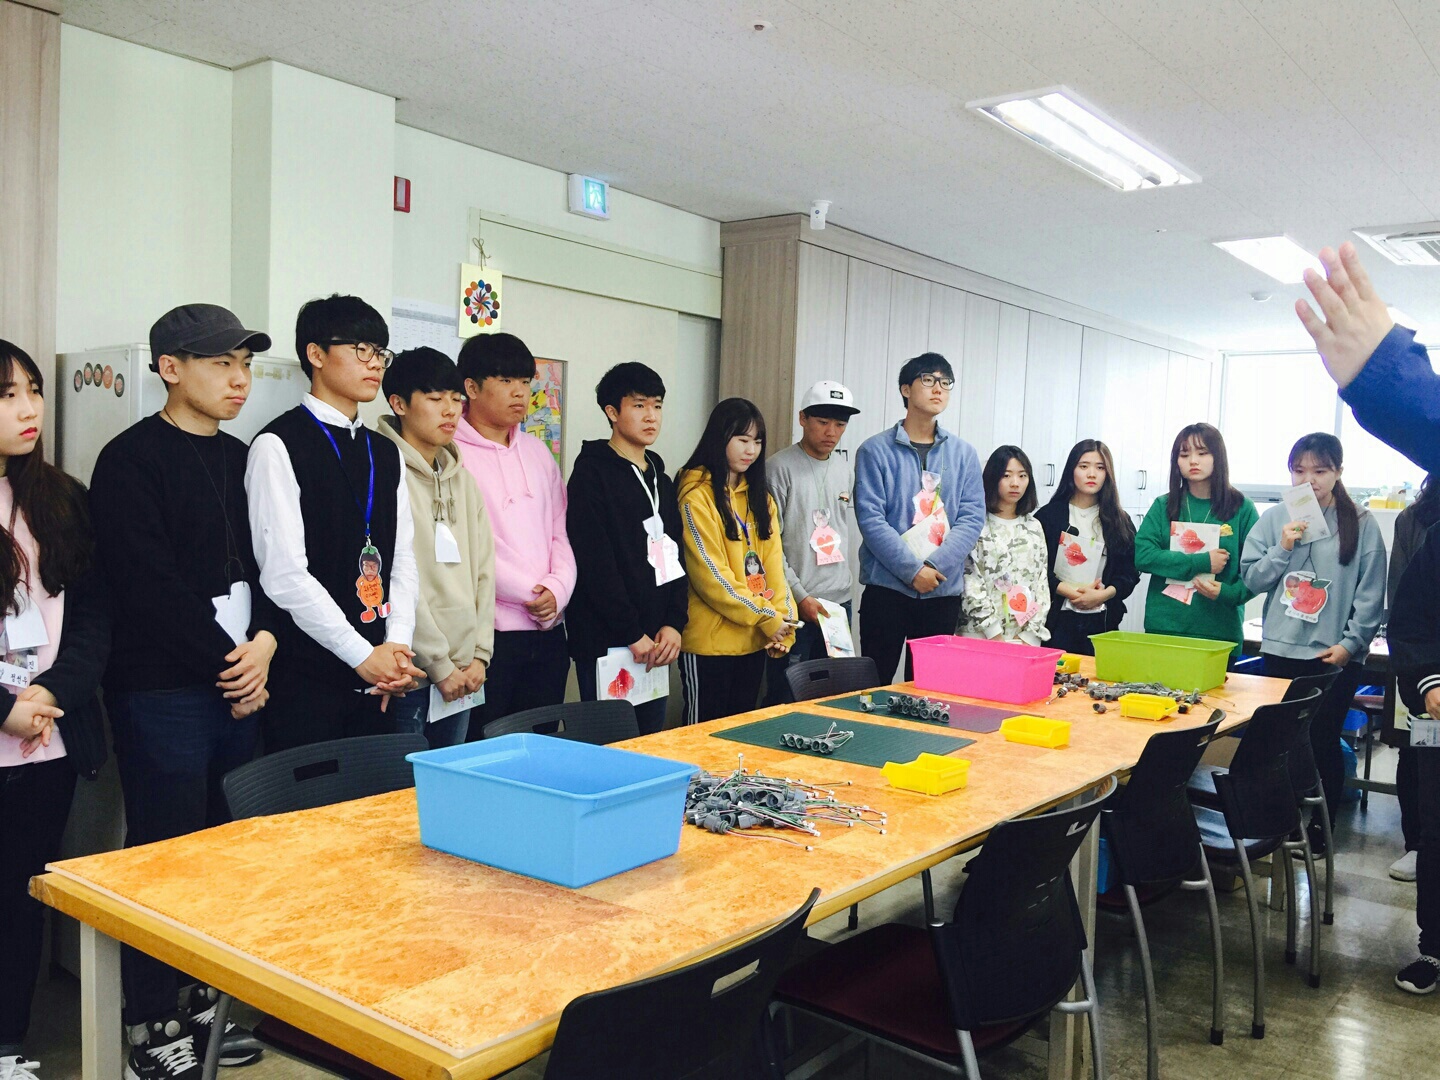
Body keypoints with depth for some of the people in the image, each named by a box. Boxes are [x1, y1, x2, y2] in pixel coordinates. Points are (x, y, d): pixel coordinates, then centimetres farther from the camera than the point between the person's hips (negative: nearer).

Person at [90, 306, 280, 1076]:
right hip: (161, 691, -6)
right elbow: (149, 586, -14)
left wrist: (264, 643, -4)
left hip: (240, 684, 6)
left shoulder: (239, 458, 13)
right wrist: (224, 662, -10)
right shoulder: (131, 460, -7)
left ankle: (205, 999, 26)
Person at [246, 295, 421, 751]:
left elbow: (403, 559, 11)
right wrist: (363, 655, -13)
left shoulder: (386, 453, 14)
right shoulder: (279, 445, -7)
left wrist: (398, 645, -4)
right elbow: (284, 574, -14)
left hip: (379, 679, 6)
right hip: (306, 679, -6)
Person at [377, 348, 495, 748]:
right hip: (409, 676, -7)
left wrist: (479, 654, 2)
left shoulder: (464, 480, 13)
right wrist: (440, 665, -13)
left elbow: (483, 571, 12)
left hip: (463, 676, 7)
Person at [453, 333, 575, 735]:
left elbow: (559, 532, 14)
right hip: (490, 630, -6)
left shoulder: (537, 452, 16)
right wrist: (530, 593, -11)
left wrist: (557, 590, -2)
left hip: (548, 631, 6)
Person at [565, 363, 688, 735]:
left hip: (654, 642, 7)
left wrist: (674, 623, 0)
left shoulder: (660, 480, 17)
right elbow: (594, 562, -13)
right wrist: (633, 634, -15)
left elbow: (675, 558, 14)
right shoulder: (593, 473, -6)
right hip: (605, 642, -7)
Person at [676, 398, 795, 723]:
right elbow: (710, 574, -15)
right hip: (710, 641, -7)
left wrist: (782, 618, -7)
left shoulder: (760, 496, 14)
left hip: (755, 640, 7)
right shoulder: (697, 496, -9)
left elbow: (773, 562, 6)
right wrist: (765, 618, -15)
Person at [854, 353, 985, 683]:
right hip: (886, 587, -3)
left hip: (944, 591, 3)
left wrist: (935, 565, -13)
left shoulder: (964, 454, 9)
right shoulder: (876, 450, -1)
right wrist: (913, 570, -16)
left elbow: (972, 517, 1)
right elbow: (870, 518, -9)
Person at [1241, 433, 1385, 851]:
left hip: (1335, 655, -2)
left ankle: (1320, 828, 19)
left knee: (1323, 740, 5)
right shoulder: (1275, 518, 3)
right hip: (1281, 649, 2)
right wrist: (1282, 549, -11)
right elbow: (1251, 578, 3)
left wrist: (1351, 642, -8)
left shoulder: (1360, 523, -2)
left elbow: (1371, 593, -2)